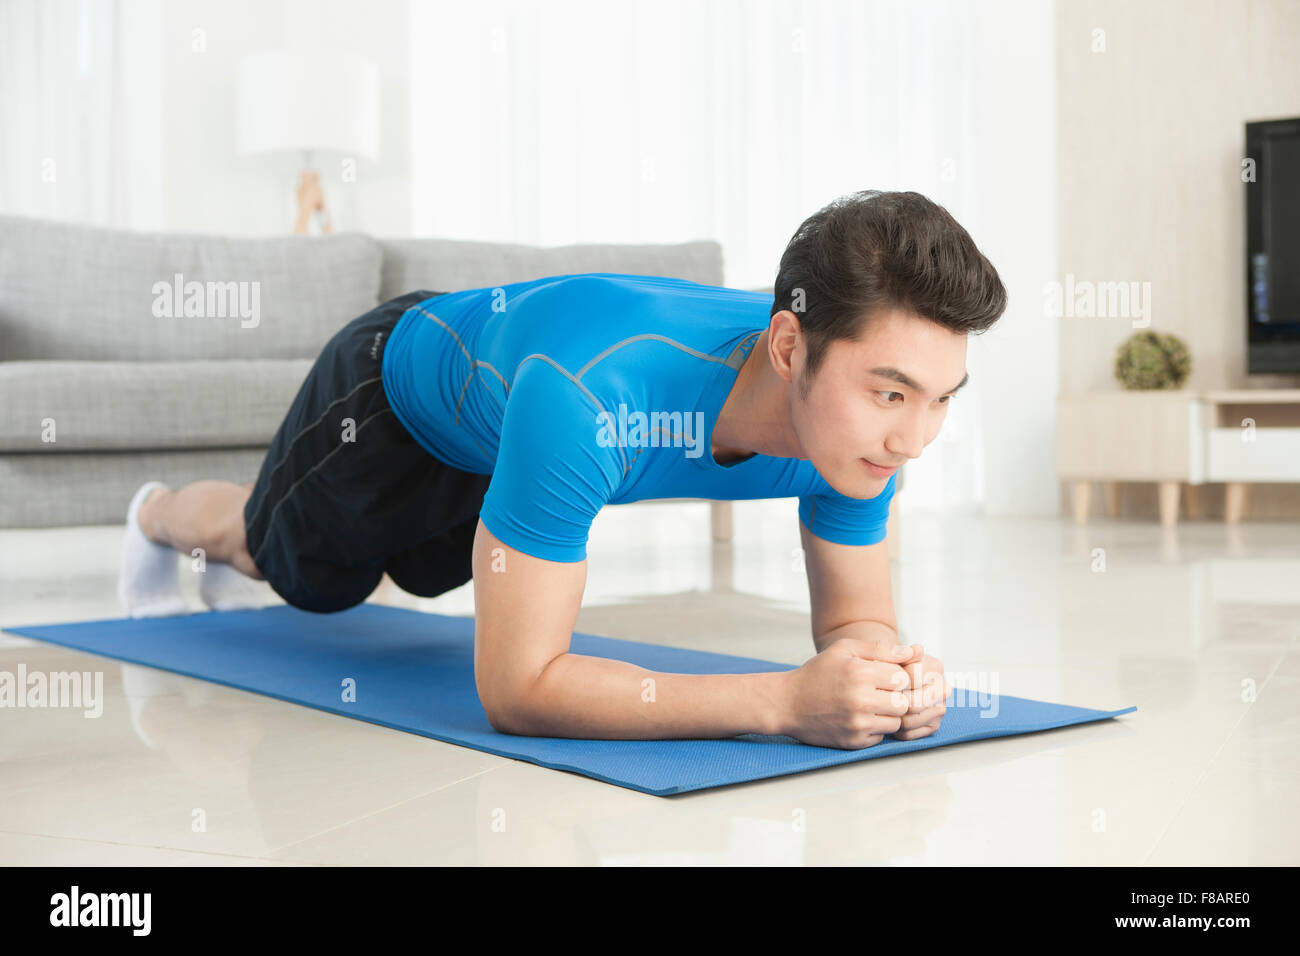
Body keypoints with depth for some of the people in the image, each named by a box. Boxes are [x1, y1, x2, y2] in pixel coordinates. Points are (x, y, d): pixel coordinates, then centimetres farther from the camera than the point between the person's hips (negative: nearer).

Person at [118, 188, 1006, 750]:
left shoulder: (857, 415, -35)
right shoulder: (590, 394, -53)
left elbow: (855, 619, -23)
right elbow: (516, 687, -50)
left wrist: (890, 671, -48)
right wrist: (781, 698, -59)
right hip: (404, 376, -5)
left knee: (420, 569, 35)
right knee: (292, 562, 26)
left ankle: (231, 561, 68)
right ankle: (161, 516, 62)